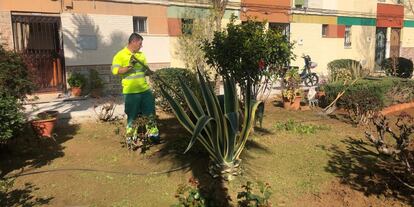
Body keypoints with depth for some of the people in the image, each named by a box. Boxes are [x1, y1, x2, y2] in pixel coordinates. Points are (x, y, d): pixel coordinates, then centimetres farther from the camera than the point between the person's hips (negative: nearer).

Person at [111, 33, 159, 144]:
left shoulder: (141, 55, 14)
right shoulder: (120, 55, -5)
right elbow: (115, 71, -16)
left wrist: (153, 73, 1)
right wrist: (129, 67, -25)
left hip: (145, 89, 6)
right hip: (131, 92, -5)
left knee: (150, 112, 11)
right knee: (132, 115, 5)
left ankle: (153, 134, 24)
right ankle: (131, 137, 20)